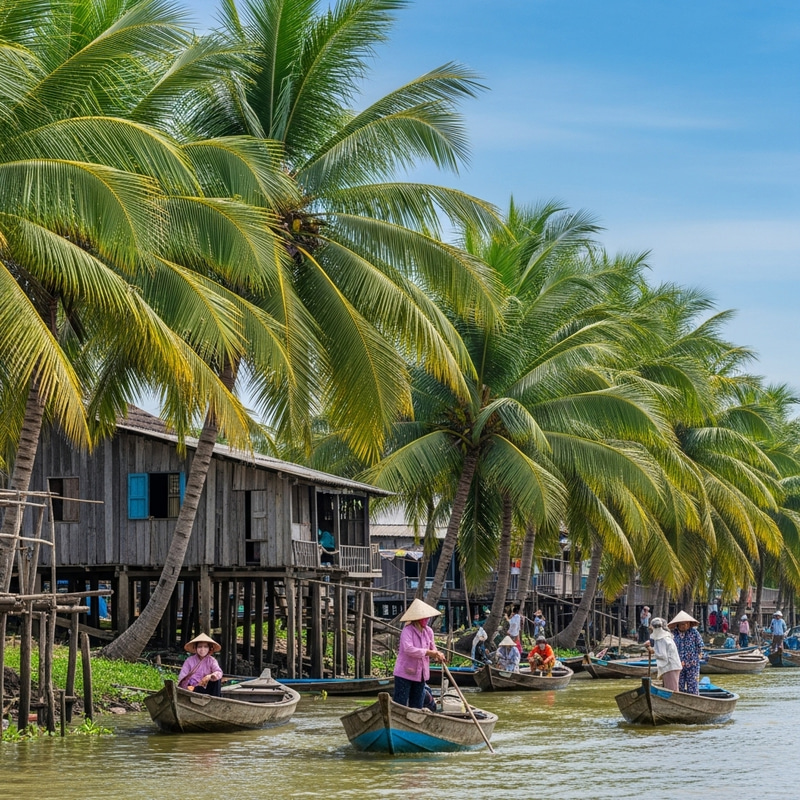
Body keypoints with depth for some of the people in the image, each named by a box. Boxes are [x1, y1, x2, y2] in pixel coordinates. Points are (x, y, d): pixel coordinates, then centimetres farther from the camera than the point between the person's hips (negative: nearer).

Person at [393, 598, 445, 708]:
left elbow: (432, 647, 15)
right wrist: (428, 653, -32)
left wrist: (437, 655, -8)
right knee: (400, 705, -5)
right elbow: (408, 649, -31)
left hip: (421, 674, 7)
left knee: (417, 706, 12)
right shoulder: (407, 631, -17)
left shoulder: (428, 631, 5)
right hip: (405, 674, -7)